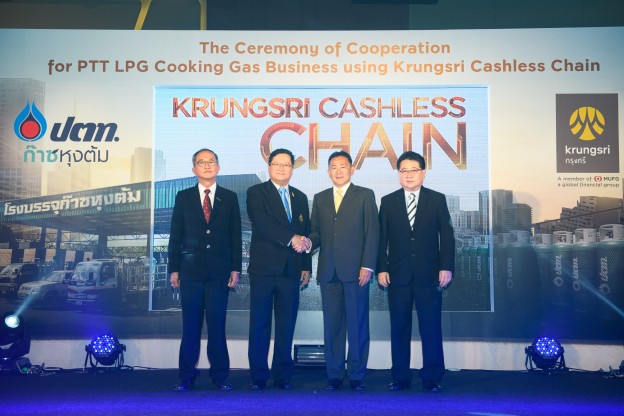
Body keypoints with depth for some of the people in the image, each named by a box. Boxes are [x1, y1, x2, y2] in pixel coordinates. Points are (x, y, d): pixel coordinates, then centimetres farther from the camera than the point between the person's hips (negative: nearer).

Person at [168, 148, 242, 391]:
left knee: (217, 326, 2)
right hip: (191, 270, 0)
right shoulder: (183, 197, 9)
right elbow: (175, 236, 8)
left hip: (219, 271, 0)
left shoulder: (230, 198, 9)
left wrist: (236, 269, 1)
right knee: (190, 326, 3)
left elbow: (235, 236, 7)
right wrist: (174, 269, 2)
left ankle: (220, 377, 11)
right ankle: (186, 378, 11)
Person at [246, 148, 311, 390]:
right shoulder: (256, 193, 3)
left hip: (291, 270, 4)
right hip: (264, 269, -4)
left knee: (286, 326, 5)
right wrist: (291, 238, -21)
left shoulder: (300, 197, 17)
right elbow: (262, 222, -15)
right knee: (260, 324, 0)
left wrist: (306, 266, 9)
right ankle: (258, 377, 7)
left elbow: (305, 233, 16)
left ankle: (283, 377, 13)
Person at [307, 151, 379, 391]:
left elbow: (372, 233, 0)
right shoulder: (320, 198, 17)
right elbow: (316, 231, 15)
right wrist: (309, 242, -8)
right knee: (332, 325, 5)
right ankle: (334, 376, 13)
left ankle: (356, 376, 9)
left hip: (355, 270, -3)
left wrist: (367, 265, -9)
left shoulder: (365, 195, 6)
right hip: (328, 271, 3)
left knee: (357, 324, 0)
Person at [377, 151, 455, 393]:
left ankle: (432, 378, 9)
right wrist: (381, 269, -1)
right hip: (398, 275, 1)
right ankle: (400, 377, 13)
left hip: (429, 275, -1)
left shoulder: (437, 200, 7)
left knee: (431, 328, 1)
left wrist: (446, 267, -4)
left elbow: (446, 236, 4)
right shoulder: (388, 202, 10)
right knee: (399, 328, 5)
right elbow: (381, 239, 7)